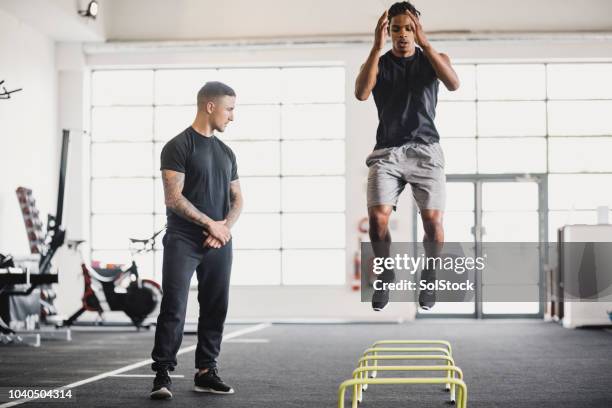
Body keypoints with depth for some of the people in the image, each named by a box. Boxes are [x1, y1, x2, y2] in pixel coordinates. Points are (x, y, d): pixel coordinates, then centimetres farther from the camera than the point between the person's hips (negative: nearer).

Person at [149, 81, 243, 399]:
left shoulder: (226, 152, 16)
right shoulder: (179, 147, -7)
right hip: (183, 241, -7)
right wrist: (210, 224, -12)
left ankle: (206, 372, 18)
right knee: (174, 308, -10)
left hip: (219, 244, 7)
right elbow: (174, 197, -14)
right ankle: (162, 374, -6)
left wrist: (226, 226, -4)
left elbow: (237, 198, 16)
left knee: (215, 309, 9)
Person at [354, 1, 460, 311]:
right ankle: (385, 275, 9)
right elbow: (361, 94, -12)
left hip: (425, 150, 0)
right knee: (377, 217, -17)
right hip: (387, 151, 0)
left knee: (433, 219, -12)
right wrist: (377, 47, -18)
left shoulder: (434, 59, 8)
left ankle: (429, 278, 15)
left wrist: (425, 44, -21)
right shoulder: (378, 63, 8)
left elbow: (454, 84, -13)